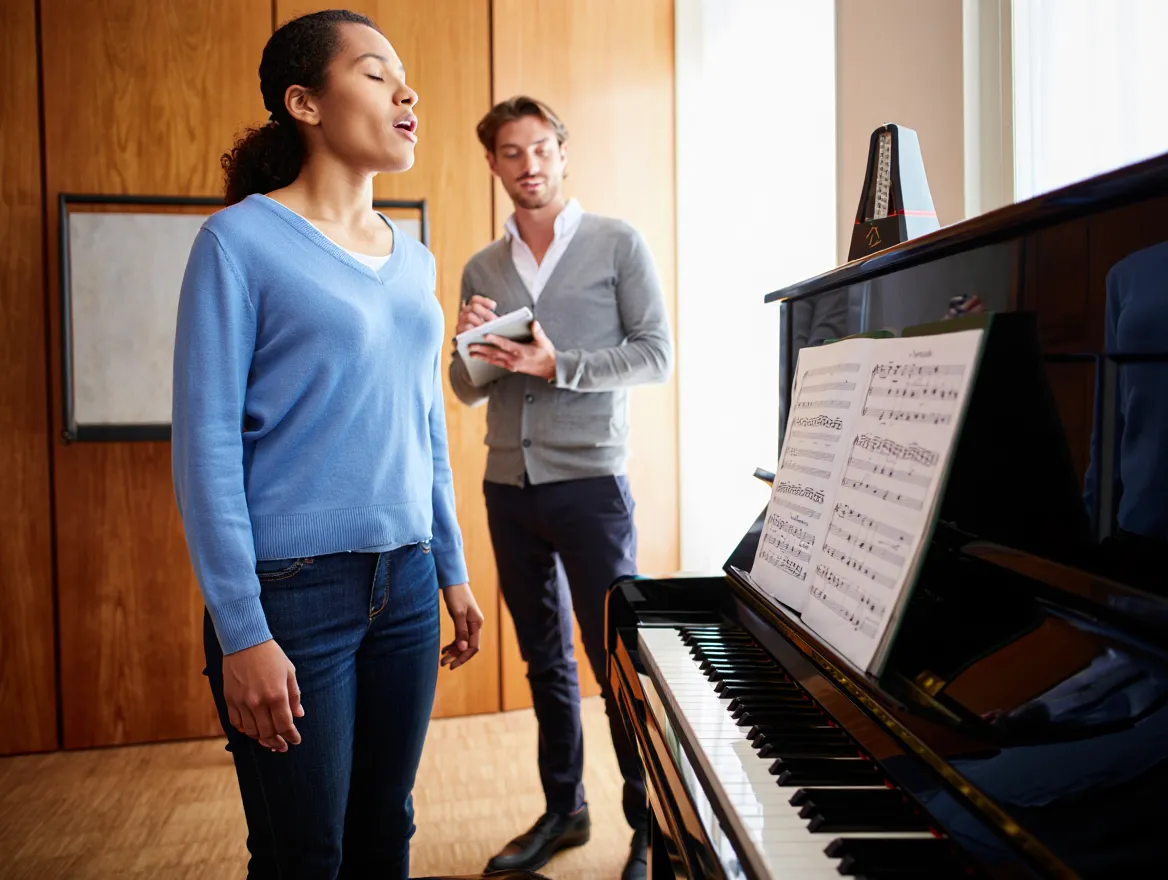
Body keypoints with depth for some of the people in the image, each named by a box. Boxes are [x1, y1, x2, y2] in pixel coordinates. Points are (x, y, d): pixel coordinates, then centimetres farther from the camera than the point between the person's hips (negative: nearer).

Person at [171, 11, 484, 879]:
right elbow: (206, 442, -11)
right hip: (292, 591, -5)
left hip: (404, 583, 6)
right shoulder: (242, 240, -8)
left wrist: (453, 573, 16)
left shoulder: (413, 258, 10)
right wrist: (242, 634, -14)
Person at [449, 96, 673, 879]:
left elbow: (657, 355, -7)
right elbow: (467, 390, 13)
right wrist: (473, 349, -9)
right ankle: (564, 809, 30)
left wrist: (553, 364, -17)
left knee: (618, 658, -1)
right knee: (546, 658, 15)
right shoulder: (482, 270, 12)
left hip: (589, 481, -5)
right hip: (509, 484, 5)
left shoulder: (618, 244, 0)